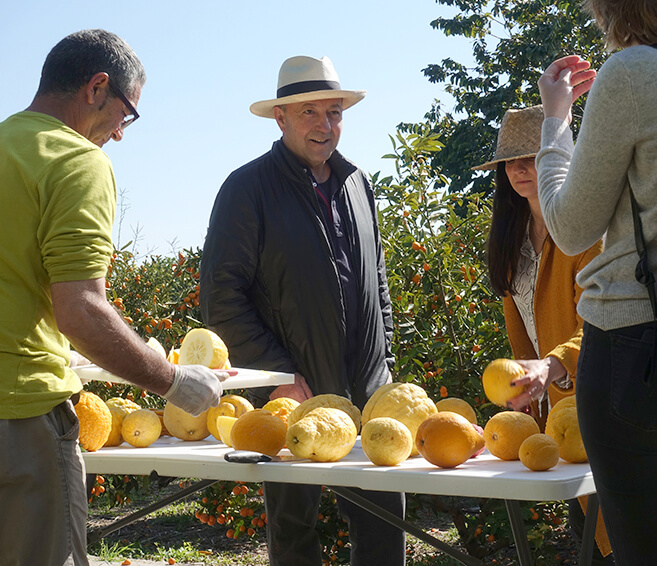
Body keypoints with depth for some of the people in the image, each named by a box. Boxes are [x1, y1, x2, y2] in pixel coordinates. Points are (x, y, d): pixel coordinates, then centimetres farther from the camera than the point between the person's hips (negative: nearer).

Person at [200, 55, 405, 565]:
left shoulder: (357, 183, 13)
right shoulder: (248, 188, -6)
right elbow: (222, 299, -10)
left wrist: (384, 362, 14)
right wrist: (278, 375, -14)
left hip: (369, 393, 5)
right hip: (293, 395, -4)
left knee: (385, 518, 4)